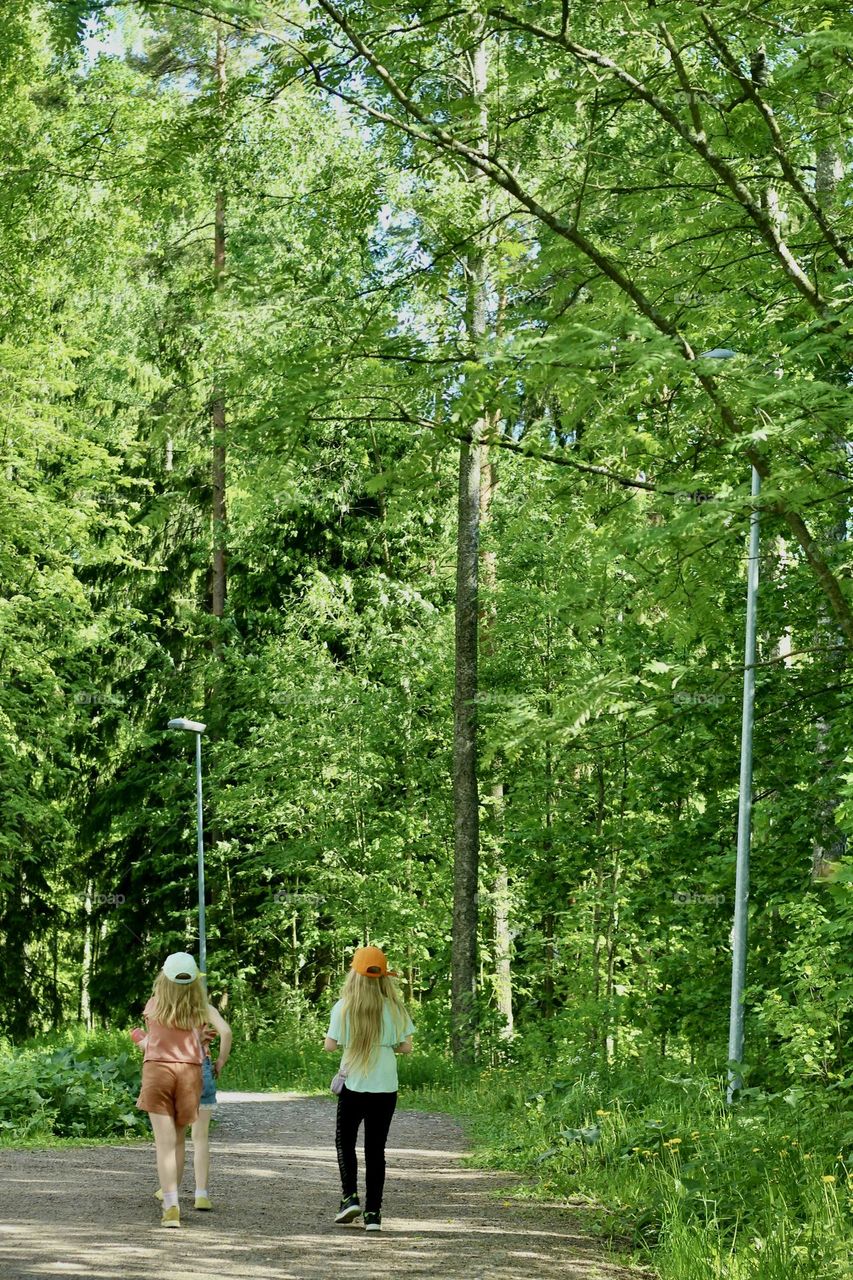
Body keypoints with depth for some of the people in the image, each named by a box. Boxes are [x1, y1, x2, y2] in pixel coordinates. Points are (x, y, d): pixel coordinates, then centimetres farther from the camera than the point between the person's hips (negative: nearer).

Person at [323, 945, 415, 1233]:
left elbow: (330, 1045, -6)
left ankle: (350, 1196, -1)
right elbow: (406, 1046, -2)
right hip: (385, 1088, 1)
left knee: (345, 1142, 17)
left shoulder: (344, 1007, -9)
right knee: (375, 1149, 9)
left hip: (353, 1086, -1)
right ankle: (373, 1212, 5)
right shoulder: (394, 1008, -4)